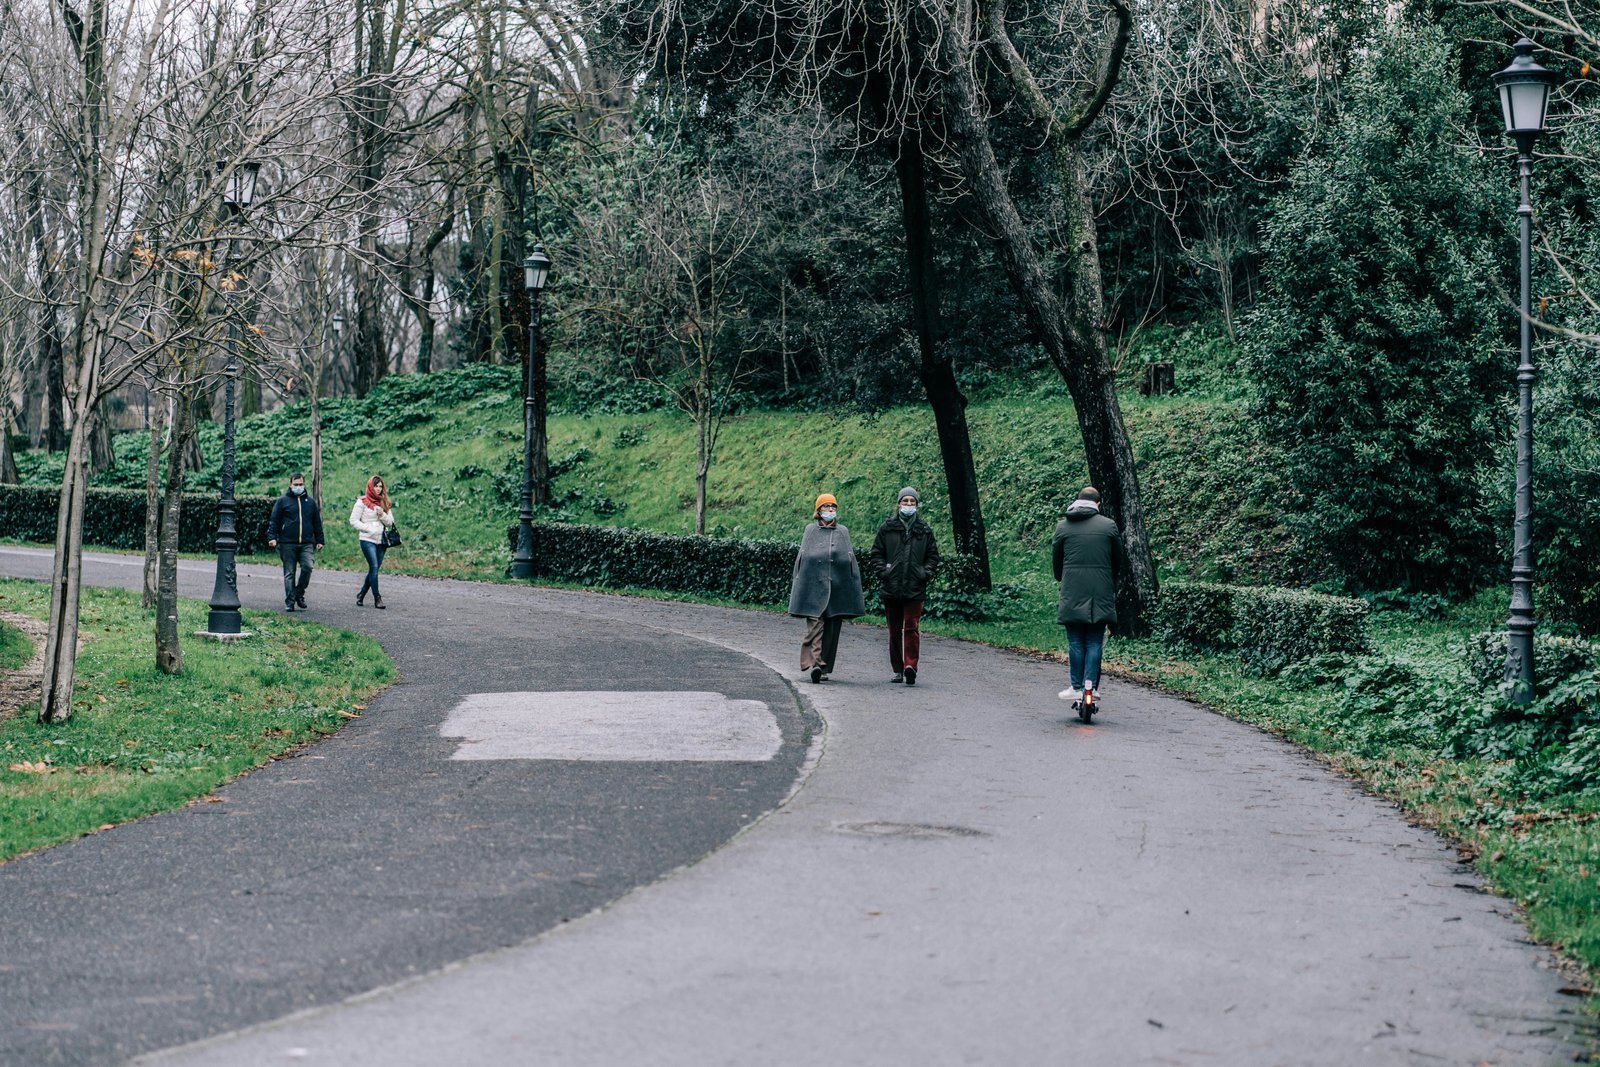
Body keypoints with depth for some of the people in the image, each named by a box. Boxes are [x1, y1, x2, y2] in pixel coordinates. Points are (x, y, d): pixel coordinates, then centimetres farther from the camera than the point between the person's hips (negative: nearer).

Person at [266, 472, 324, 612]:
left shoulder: (310, 502, 16)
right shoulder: (283, 501, 6)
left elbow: (317, 523, 22)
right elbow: (274, 521, 4)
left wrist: (319, 541, 18)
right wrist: (272, 537, -8)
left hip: (306, 544, 2)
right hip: (288, 544, -2)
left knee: (307, 567, -18)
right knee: (289, 573, 0)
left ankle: (299, 593, 2)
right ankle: (290, 602, 5)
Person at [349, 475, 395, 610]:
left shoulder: (385, 503, 12)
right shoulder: (362, 502, -4)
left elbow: (390, 522, 9)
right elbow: (353, 520, -5)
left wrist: (382, 515, -10)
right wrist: (368, 528, -12)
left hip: (382, 541, 5)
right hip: (368, 540, -5)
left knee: (373, 569, 9)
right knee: (374, 568, -13)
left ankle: (362, 594, 25)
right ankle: (377, 598, -11)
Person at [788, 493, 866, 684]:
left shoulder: (843, 532, 16)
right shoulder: (810, 530, 12)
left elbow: (851, 560, 14)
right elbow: (801, 558, 11)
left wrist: (854, 592, 7)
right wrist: (796, 586, 4)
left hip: (837, 587, 2)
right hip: (813, 585, -2)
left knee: (832, 629, 3)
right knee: (815, 625, -14)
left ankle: (825, 666, 11)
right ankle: (814, 663, -25)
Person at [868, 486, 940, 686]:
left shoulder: (925, 530, 8)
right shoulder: (887, 528, 6)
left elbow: (933, 556, 14)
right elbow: (877, 553, 11)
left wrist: (926, 573, -1)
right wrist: (883, 571, -3)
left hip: (915, 588, -1)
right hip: (892, 587, 1)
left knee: (912, 628, -13)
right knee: (895, 630, 8)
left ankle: (911, 665, -19)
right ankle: (898, 669, 15)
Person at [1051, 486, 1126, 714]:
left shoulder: (1063, 526, 5)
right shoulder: (1109, 526, 3)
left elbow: (1055, 559, 12)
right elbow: (1119, 559, 11)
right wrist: (1112, 582, 28)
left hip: (1072, 594, 0)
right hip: (1101, 594, 0)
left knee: (1075, 642, 4)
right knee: (1094, 642, 3)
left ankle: (1076, 687, 2)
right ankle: (1090, 686, -4)